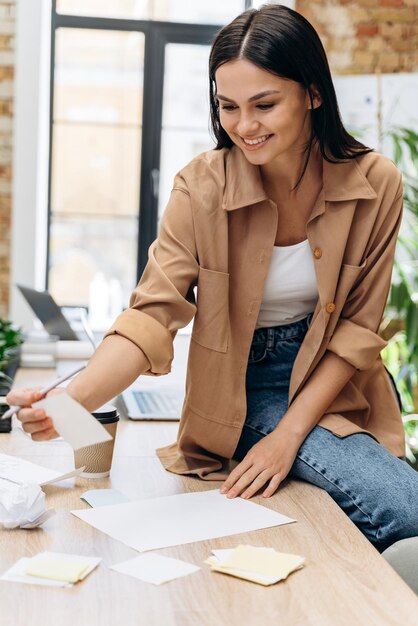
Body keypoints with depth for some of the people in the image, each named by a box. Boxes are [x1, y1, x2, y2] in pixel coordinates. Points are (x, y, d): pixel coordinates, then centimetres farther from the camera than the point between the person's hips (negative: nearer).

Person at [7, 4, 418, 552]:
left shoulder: (374, 183, -10)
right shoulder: (201, 188, -15)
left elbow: (358, 326, -6)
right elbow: (151, 315, -21)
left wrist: (289, 434, -15)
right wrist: (71, 401, -40)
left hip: (334, 384, 3)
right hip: (246, 391, -3)